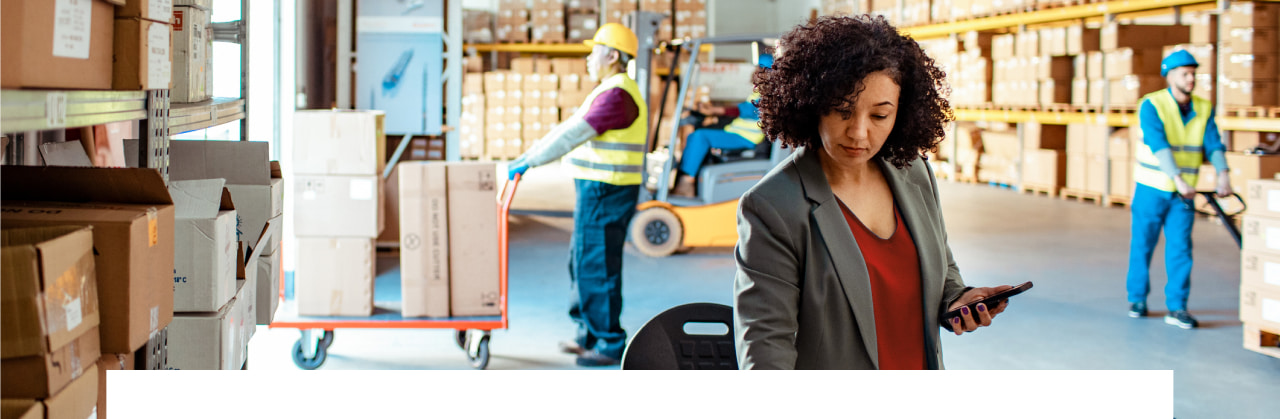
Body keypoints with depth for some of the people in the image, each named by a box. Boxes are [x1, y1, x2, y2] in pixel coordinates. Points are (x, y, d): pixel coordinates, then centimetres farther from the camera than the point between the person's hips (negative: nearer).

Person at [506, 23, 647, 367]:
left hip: (606, 195, -11)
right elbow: (569, 128, 21)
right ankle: (590, 335, 26)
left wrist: (528, 161, -18)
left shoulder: (616, 95, -17)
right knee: (582, 262, 17)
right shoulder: (610, 92, 18)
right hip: (597, 191, 11)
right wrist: (527, 155, 19)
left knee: (596, 267, -6)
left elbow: (572, 135, -22)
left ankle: (610, 345, 1)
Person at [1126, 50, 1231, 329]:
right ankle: (1137, 298, 22)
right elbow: (1158, 145, -24)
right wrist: (1178, 179, -35)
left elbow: (1213, 144, -6)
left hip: (1183, 193, 3)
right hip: (1151, 190, -3)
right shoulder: (1151, 105, -12)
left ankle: (1177, 307, 1)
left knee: (1180, 248, -2)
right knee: (1142, 245, 5)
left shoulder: (1204, 109, 3)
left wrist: (1222, 175, -25)